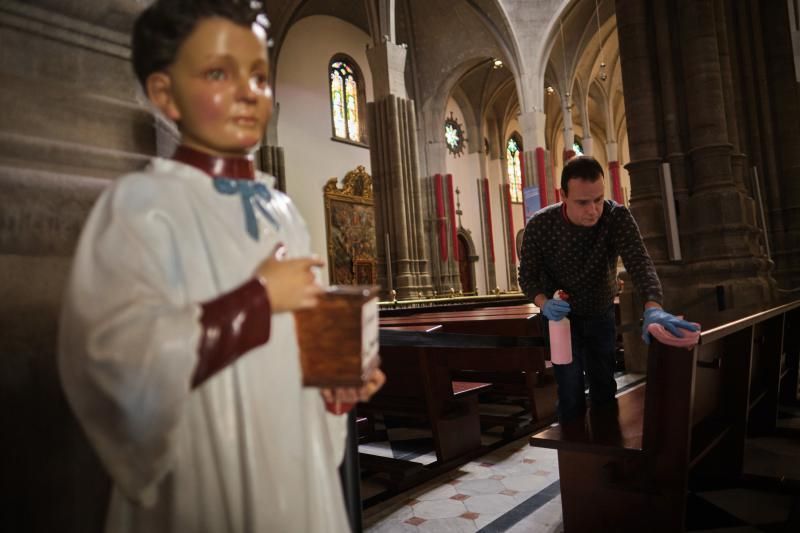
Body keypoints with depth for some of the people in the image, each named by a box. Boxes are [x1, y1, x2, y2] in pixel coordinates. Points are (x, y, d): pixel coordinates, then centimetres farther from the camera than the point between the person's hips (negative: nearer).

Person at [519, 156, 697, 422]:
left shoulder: (618, 217, -25)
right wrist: (544, 302, -36)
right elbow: (527, 275, -14)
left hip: (601, 312, 2)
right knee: (570, 389, -4)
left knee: (604, 386, 14)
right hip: (561, 314, -2)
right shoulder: (539, 225, -24)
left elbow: (639, 262, -38)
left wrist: (653, 308, -57)